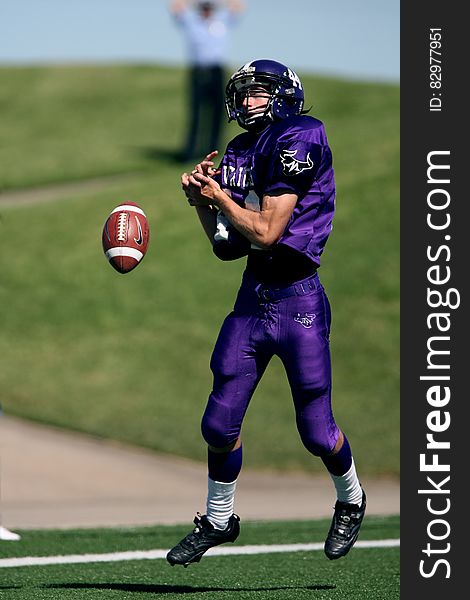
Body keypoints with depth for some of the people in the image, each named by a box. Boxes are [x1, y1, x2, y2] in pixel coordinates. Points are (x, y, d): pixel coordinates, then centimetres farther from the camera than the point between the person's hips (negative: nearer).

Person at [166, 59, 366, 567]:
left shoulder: (298, 141, -11)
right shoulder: (239, 153, 11)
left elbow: (267, 232, -15)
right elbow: (227, 247, 15)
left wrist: (219, 195, -5)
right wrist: (201, 200, 2)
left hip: (298, 301, -6)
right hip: (251, 300, 7)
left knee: (316, 430, 2)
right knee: (220, 423, 4)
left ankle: (350, 501, 30)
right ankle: (218, 520, 23)